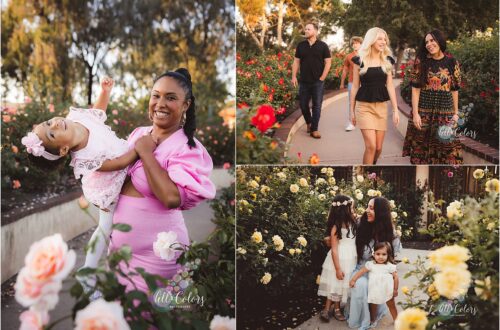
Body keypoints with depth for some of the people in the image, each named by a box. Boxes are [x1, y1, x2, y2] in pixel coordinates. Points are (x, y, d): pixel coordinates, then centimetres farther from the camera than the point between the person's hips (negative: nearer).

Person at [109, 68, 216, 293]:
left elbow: (172, 198, -32)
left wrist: (146, 153, -22)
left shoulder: (187, 148, -15)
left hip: (155, 253, -7)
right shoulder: (138, 133, 5)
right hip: (119, 242, 7)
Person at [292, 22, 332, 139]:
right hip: (304, 81, 3)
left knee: (317, 105, -2)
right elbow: (296, 61, 10)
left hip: (318, 81, -3)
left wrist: (322, 78, -7)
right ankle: (309, 122, 31)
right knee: (303, 104, 7)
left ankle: (314, 129, 3)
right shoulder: (301, 45, 7)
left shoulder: (323, 46, -1)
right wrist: (294, 76, 0)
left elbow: (328, 62, -1)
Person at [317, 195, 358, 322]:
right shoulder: (336, 227, -17)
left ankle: (337, 308, 28)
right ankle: (327, 309, 17)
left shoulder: (352, 223, 3)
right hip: (339, 260, -6)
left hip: (351, 259, 6)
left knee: (345, 285, 14)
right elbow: (334, 249, -17)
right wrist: (338, 268, -18)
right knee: (335, 285, 4)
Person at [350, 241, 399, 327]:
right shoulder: (370, 264, -9)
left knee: (392, 306, 14)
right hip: (374, 292, 1)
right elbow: (361, 272, -5)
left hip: (387, 291, -1)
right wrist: (353, 280, -10)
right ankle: (372, 321, 37)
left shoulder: (390, 266, -11)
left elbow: (395, 277, -6)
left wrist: (395, 289, -5)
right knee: (373, 307, 18)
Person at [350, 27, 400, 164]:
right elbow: (355, 87, 2)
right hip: (364, 106, -3)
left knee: (378, 148, 4)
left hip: (381, 106, 3)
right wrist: (352, 110, 3)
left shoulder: (387, 61, 7)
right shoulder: (360, 61, -2)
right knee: (371, 146, -14)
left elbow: (390, 86, 5)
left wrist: (395, 110, -1)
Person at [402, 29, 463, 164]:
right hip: (423, 112, -1)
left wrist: (455, 113, 8)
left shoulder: (452, 63, 4)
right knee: (421, 150, 4)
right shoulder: (421, 62, 1)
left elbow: (454, 90, 9)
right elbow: (415, 89, -3)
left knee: (446, 150, 0)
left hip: (445, 112, 1)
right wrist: (415, 113, -10)